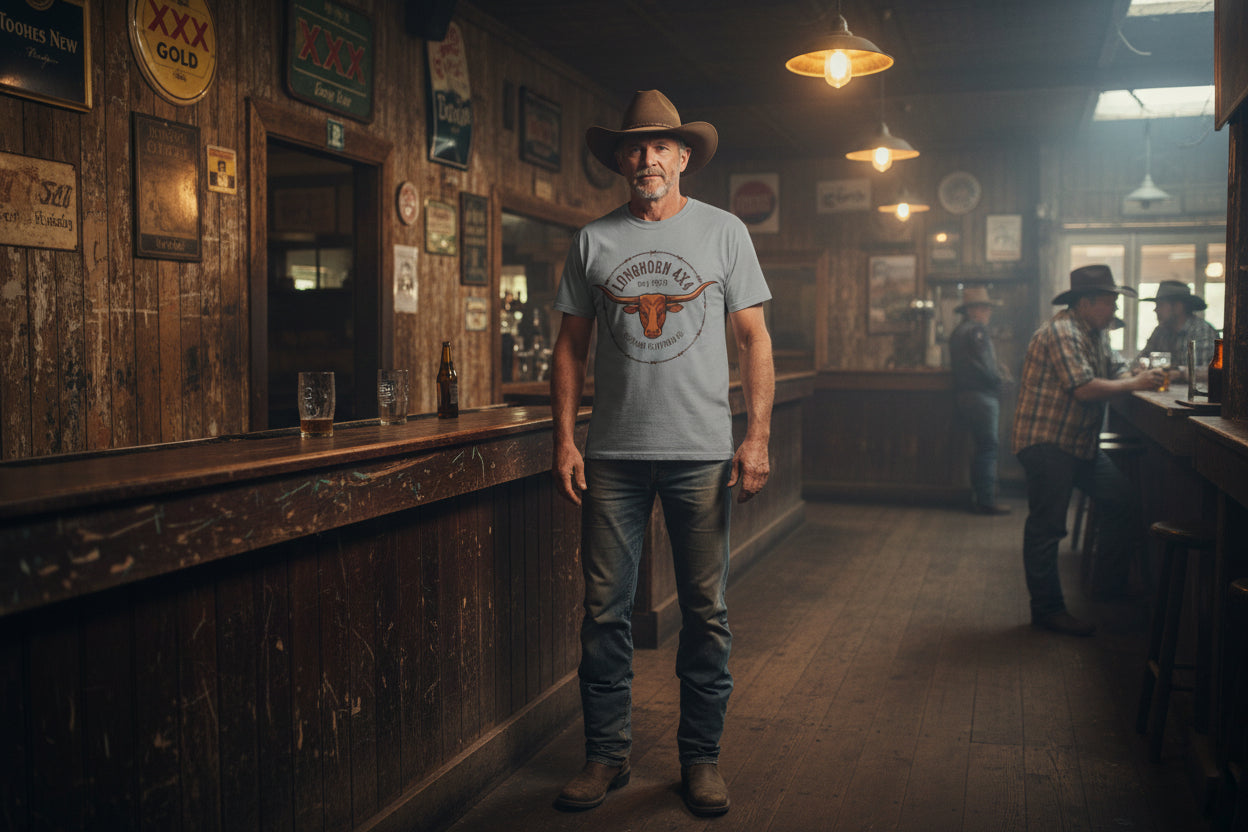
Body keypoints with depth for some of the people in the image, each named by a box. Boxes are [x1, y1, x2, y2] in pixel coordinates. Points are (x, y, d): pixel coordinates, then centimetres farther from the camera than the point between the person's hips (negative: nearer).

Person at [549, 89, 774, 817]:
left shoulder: (724, 231, 5)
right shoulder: (593, 241, 8)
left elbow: (755, 337, 4)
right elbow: (572, 344, 10)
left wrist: (758, 437, -5)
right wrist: (565, 438, 1)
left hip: (701, 453, -1)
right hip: (614, 455, 1)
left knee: (706, 612, 5)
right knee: (605, 609, 5)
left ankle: (701, 758, 19)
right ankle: (607, 754, 20)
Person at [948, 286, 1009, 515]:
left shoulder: (957, 331, 18)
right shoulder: (977, 330, -12)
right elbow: (985, 366, -19)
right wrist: (999, 380, -1)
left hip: (964, 395, 10)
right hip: (981, 395, -10)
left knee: (981, 448, 15)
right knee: (988, 447, -7)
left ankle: (978, 498, 19)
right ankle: (986, 501, -6)